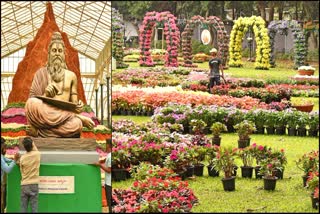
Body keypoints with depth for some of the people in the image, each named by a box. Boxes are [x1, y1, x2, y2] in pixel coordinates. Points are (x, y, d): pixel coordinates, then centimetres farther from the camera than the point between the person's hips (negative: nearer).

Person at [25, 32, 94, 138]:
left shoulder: (71, 75, 18)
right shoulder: (41, 73, 14)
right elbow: (32, 102, 7)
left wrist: (78, 107, -7)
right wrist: (45, 95, -13)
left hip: (65, 114, 2)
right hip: (46, 115, -2)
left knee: (76, 125, -37)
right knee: (32, 103, -36)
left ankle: (36, 130, -21)